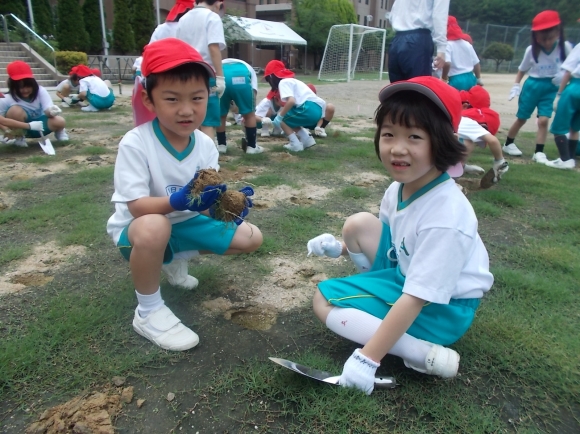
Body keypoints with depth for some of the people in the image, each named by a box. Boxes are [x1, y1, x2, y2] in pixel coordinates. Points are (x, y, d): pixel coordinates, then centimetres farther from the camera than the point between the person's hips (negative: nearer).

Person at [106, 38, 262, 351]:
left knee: (252, 238, 0)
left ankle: (176, 260, 20)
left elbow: (205, 205, -11)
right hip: (136, 229, -5)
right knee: (154, 226, -42)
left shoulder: (205, 145, -10)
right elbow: (137, 206, -29)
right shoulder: (135, 143, -24)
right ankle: (148, 312, -14)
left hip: (186, 223, 6)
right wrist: (179, 200, -47)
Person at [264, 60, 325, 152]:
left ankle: (295, 144, 0)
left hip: (309, 109, -9)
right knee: (288, 120, 26)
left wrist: (279, 116, -9)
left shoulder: (283, 82, 1)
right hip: (317, 110, 9)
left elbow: (291, 101, -16)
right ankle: (307, 139, 13)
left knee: (281, 119, 6)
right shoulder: (291, 80, 29)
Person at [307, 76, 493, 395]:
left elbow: (415, 299, -32)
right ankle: (380, 301, 1)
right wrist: (341, 248, 0)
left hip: (440, 308, -7)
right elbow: (386, 237, 13)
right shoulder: (401, 186, -8)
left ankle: (425, 354, -15)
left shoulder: (445, 218, -33)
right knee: (358, 225, -8)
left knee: (325, 303, -13)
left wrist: (367, 358, -30)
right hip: (406, 274, 8)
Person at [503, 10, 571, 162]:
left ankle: (539, 152, -1)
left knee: (543, 120, -7)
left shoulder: (565, 47, -10)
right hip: (532, 85, 0)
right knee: (521, 119, 10)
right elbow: (522, 69, 2)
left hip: (551, 87, 1)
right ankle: (508, 144, 26)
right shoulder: (531, 50, -11)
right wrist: (516, 86, -7)